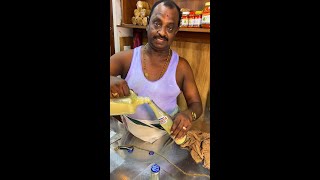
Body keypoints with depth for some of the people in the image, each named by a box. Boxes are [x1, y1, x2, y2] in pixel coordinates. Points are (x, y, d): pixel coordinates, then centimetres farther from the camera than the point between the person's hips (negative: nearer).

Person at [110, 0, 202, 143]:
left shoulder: (181, 66, -11)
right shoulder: (126, 58, -12)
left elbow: (196, 104, -6)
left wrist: (189, 114, -28)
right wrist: (111, 79, -41)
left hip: (168, 133, 0)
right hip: (130, 134, 1)